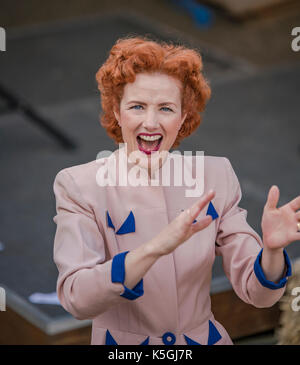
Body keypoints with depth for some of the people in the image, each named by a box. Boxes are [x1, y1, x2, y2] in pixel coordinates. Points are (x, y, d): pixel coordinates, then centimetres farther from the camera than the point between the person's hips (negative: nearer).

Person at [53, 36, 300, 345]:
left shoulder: (216, 175, -6)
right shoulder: (78, 185, -13)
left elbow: (253, 291, -10)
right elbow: (75, 299, -25)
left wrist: (271, 249, -30)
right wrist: (155, 248, -38)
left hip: (205, 339, 2)